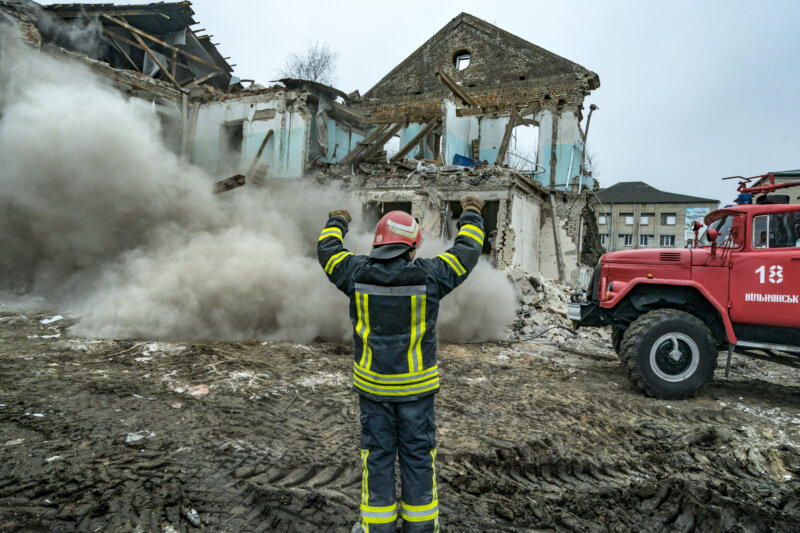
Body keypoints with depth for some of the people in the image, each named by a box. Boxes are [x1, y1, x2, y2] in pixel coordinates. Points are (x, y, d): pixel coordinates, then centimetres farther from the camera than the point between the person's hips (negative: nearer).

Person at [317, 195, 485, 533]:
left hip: (372, 381, 1)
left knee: (378, 451, 13)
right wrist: (472, 216, 18)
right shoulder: (428, 275, -13)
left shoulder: (358, 273, -10)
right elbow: (466, 252, 1)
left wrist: (336, 223, 29)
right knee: (418, 451, 13)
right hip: (416, 383, -1)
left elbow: (327, 251, 9)